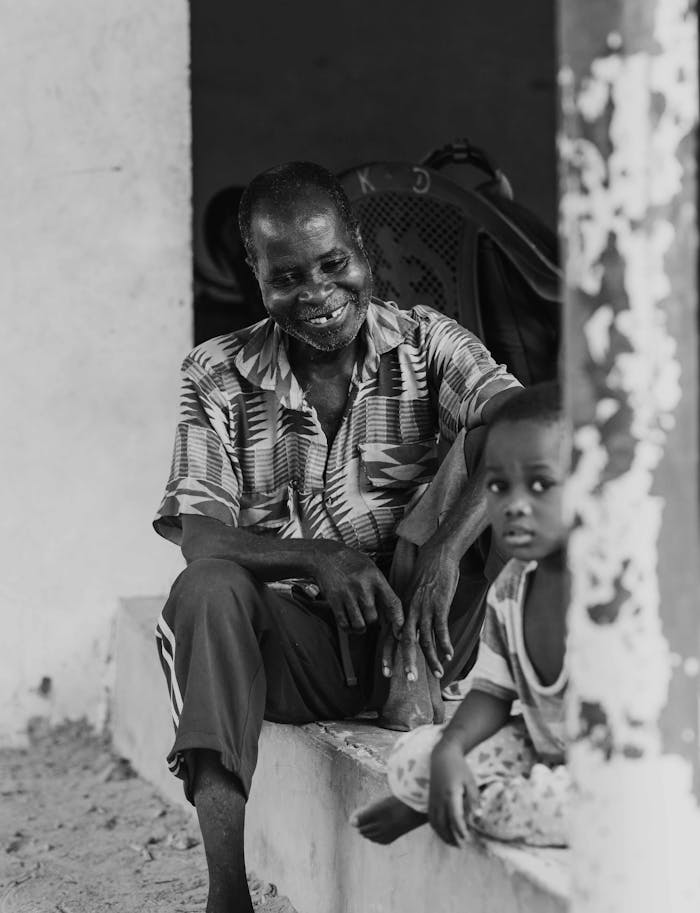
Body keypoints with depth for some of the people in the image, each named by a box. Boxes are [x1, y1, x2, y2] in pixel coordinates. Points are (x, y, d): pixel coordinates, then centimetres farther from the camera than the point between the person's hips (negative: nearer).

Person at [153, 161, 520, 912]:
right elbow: (200, 540, -4)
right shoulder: (218, 377, 5)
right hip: (297, 638, 1)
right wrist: (318, 559, -23)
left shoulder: (427, 344, 2)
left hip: (414, 630, 0)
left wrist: (445, 551, -33)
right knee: (205, 590, -32)